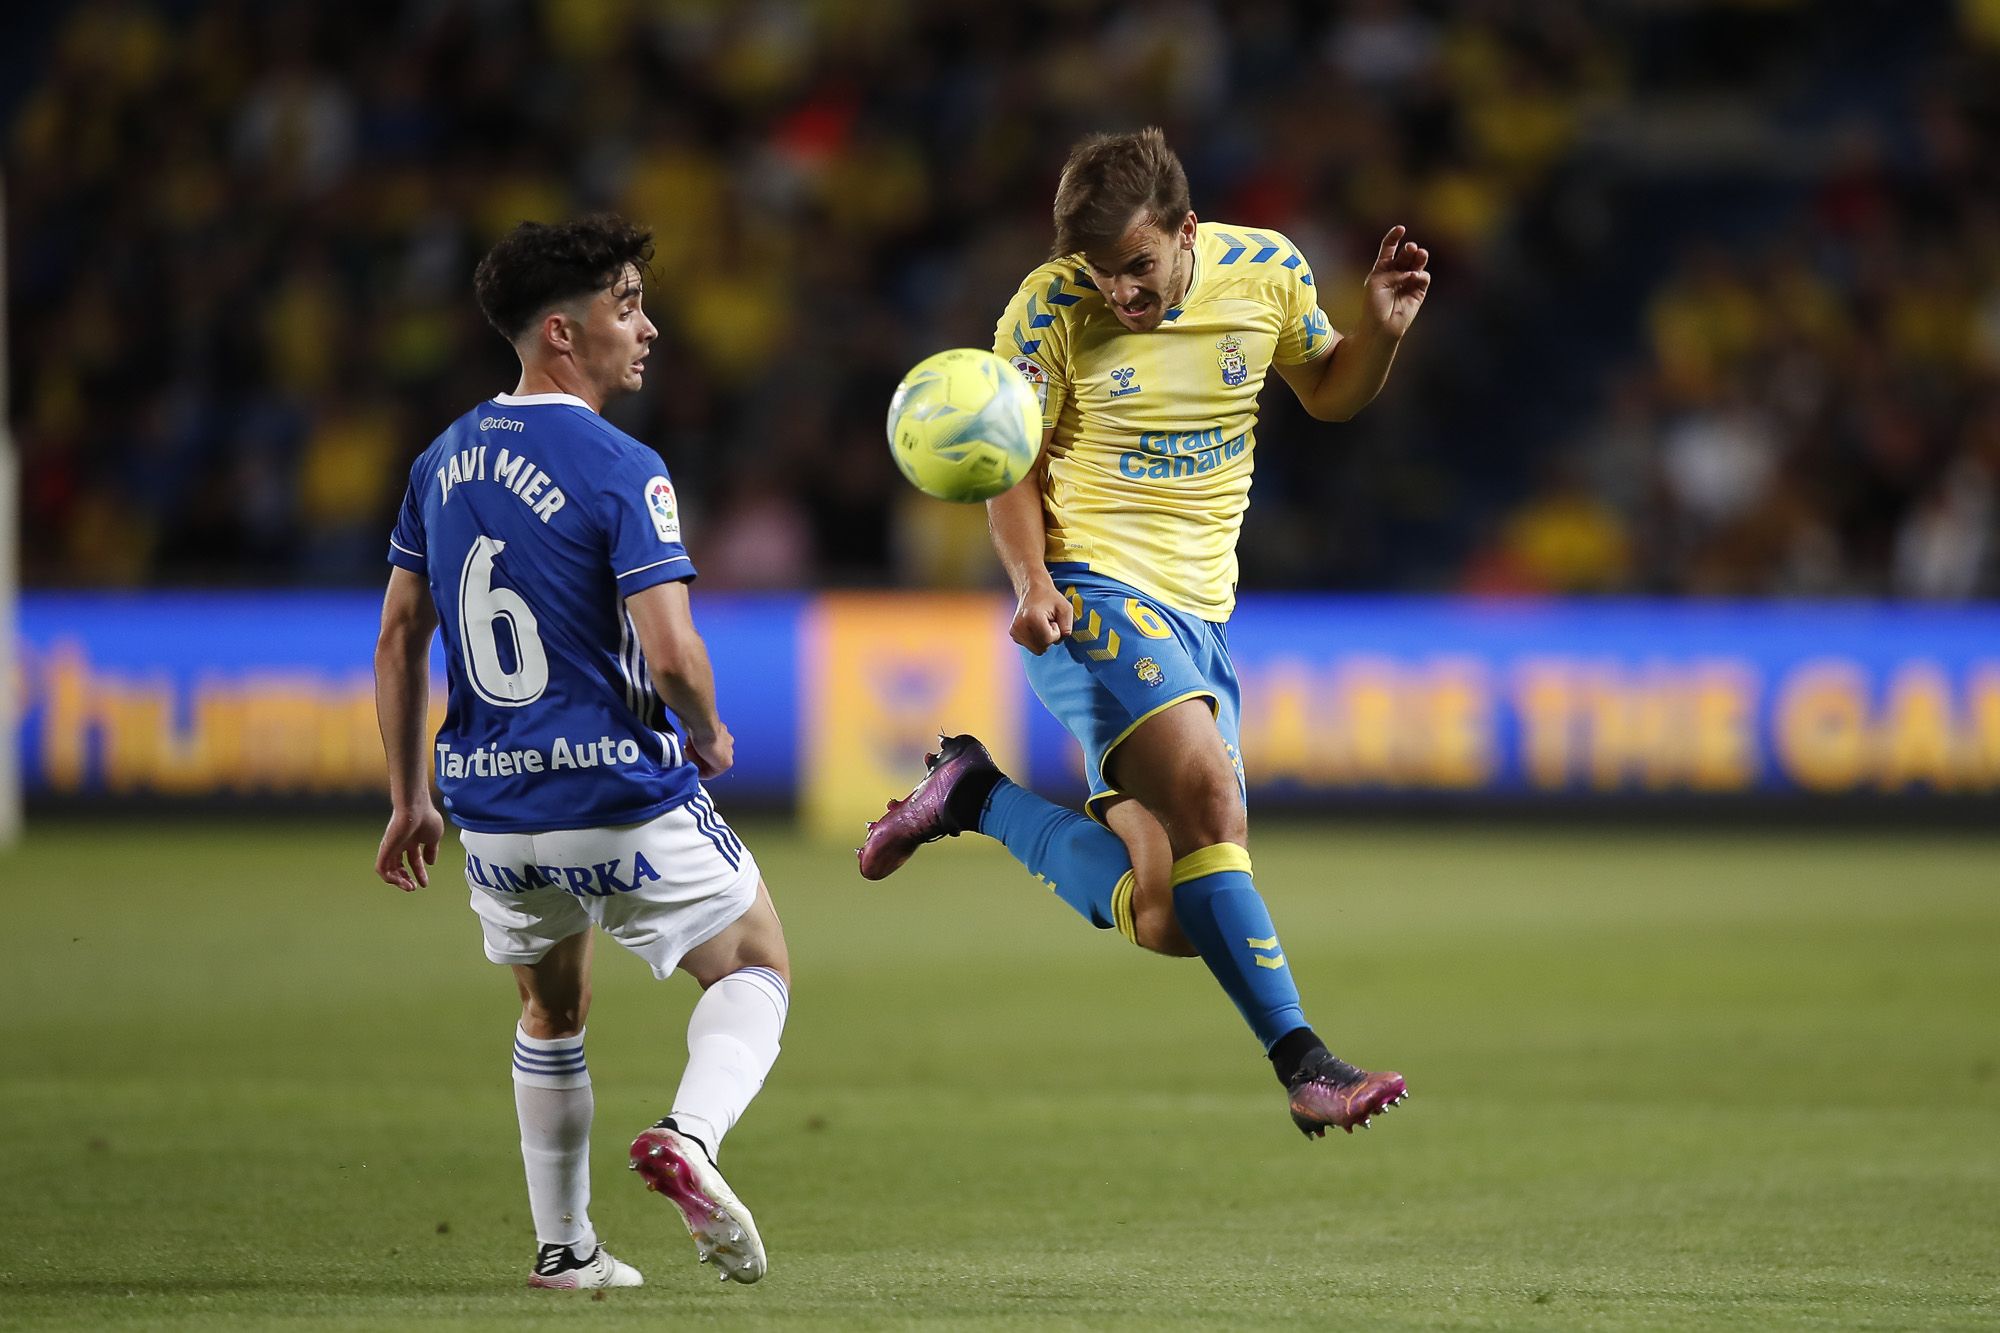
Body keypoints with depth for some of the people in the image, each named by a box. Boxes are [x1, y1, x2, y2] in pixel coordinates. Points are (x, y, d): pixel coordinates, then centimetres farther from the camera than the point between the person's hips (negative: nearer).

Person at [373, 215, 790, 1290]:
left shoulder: (444, 462, 6)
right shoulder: (621, 472, -16)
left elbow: (398, 640, 11)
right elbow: (671, 653, -22)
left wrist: (408, 800, 19)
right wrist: (709, 735, -1)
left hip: (489, 806, 6)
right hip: (624, 804, -6)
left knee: (552, 1014, 27)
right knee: (757, 969, 14)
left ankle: (563, 1248, 28)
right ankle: (689, 1135, -12)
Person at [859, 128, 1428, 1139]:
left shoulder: (1265, 273, 0)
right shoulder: (1051, 311, -9)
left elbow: (1329, 395, 17)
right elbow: (1014, 467, 0)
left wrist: (1382, 330, -4)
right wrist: (1031, 582, -17)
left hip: (1201, 615, 5)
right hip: (1092, 589, -5)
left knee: (1164, 920, -3)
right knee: (1206, 788, -30)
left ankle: (978, 796, 17)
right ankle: (1302, 1063, -28)